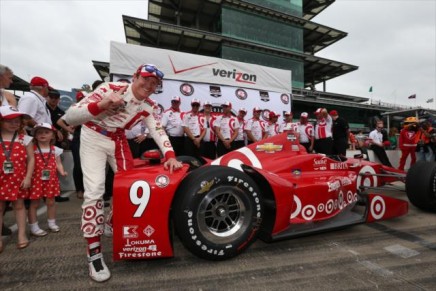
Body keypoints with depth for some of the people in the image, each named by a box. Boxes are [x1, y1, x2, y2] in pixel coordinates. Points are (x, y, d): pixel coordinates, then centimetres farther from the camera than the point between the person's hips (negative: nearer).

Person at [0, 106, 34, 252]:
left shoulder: (25, 139, -1)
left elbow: (31, 159, -1)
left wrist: (28, 177, -7)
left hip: (18, 179, -1)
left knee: (19, 205, 10)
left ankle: (22, 235, 21)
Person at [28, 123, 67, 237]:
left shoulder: (55, 149, 4)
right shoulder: (32, 149, -4)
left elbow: (58, 163, 4)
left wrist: (62, 172, -13)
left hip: (51, 179, 3)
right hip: (36, 180, -3)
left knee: (51, 202, 13)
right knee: (34, 203, 5)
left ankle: (52, 223, 28)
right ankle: (34, 227, 17)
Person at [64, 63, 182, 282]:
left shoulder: (148, 105, -8)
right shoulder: (110, 89, -25)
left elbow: (158, 131, -14)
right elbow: (69, 117, -28)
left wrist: (170, 156, -30)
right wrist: (102, 105, -47)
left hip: (118, 141, 5)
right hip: (93, 138, -5)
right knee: (94, 190, -15)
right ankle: (94, 252, -3)